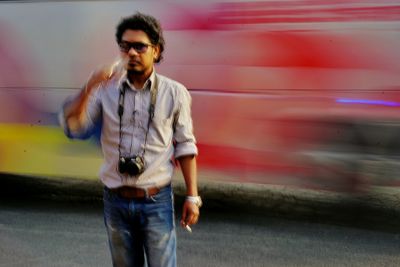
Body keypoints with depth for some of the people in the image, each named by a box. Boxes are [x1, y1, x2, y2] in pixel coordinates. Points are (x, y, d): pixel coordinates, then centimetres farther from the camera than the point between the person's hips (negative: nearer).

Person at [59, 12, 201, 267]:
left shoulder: (174, 93, -5)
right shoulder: (106, 90, -1)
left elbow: (185, 146, -1)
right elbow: (72, 127, -10)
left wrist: (192, 196, -3)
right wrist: (89, 88, -25)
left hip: (156, 201, -2)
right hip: (115, 201, 2)